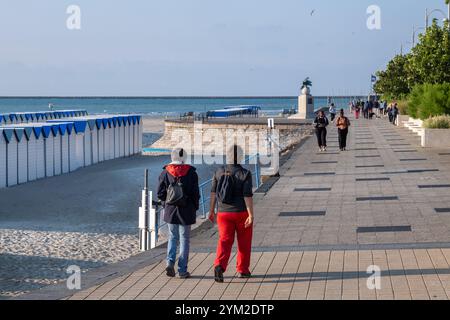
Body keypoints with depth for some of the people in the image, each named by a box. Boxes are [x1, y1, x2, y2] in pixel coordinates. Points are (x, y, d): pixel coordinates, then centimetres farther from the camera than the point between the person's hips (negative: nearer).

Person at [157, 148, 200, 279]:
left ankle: (170, 262, -5)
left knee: (172, 237, 17)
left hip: (170, 210, 2)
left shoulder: (165, 173, -3)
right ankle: (182, 270, 7)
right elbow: (195, 193, -5)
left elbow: (160, 193, -2)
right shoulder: (191, 173, -7)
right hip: (186, 211, -2)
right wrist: (195, 207, 10)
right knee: (184, 239, 7)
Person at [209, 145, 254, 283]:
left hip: (223, 213, 2)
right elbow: (248, 196, -16)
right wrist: (251, 215, -14)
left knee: (225, 241, -1)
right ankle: (243, 270, 23)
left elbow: (213, 193, 4)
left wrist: (211, 211, 14)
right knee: (244, 242, 14)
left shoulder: (219, 172, 1)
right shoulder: (245, 174, -10)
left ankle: (219, 266, -25)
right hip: (242, 213, -2)